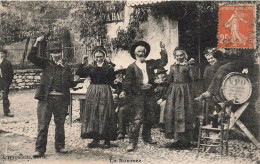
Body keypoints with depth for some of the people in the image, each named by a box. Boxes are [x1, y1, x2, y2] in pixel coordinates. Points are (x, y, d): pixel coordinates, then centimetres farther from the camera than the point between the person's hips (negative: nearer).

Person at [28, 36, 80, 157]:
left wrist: (76, 81, -14)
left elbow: (71, 84, 8)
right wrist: (36, 44, -11)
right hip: (46, 98, -2)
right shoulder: (46, 64, 10)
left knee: (60, 125, 10)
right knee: (43, 125, -4)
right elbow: (31, 57, -1)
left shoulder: (66, 68, 14)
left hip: (61, 99, 2)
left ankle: (60, 146, 24)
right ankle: (40, 149, 1)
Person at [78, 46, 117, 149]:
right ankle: (95, 139, 11)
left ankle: (107, 140, 7)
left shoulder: (108, 67, 4)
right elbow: (81, 74, -7)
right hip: (92, 92, 2)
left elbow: (112, 79, -11)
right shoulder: (91, 67, 8)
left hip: (105, 92, -2)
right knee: (92, 114, 2)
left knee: (105, 115, -1)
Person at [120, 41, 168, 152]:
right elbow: (127, 81, -3)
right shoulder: (132, 67, 3)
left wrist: (163, 50, 0)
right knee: (136, 119, -10)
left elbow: (163, 62, 7)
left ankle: (146, 137, 33)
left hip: (150, 94, 5)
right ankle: (132, 142, -6)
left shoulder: (150, 63, 13)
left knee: (150, 118, 14)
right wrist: (124, 91, -16)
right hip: (137, 95, -4)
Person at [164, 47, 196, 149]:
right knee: (172, 113, 3)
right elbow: (169, 81, 12)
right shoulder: (173, 66, 14)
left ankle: (186, 140, 1)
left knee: (184, 113, -6)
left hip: (184, 91, -5)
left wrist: (191, 66, -15)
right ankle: (178, 139, 12)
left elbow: (193, 78, -9)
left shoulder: (187, 65, 1)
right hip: (173, 91, 5)